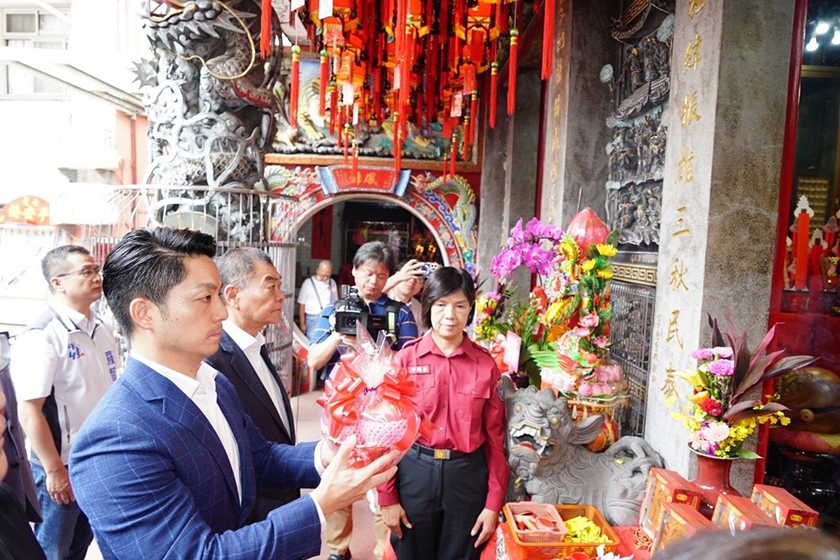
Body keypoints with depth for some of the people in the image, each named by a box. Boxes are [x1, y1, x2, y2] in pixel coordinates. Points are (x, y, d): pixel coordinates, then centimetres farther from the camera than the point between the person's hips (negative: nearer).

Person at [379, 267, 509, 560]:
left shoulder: (485, 364, -5)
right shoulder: (406, 359, -7)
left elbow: (495, 437, 0)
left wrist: (494, 503, 0)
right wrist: (387, 497, -2)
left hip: (467, 475, 1)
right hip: (415, 472, 0)